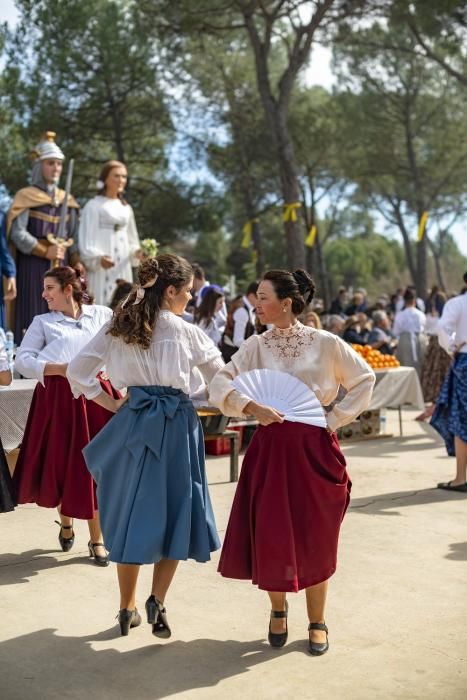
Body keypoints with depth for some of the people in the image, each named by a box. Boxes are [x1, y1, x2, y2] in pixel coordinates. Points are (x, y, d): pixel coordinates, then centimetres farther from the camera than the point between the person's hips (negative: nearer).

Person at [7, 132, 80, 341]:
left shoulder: (67, 200, 15)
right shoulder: (26, 196, 0)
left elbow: (74, 239, 14)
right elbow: (17, 234, -10)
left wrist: (77, 266, 1)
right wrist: (45, 252, -14)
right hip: (33, 267, -5)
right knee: (34, 317, -6)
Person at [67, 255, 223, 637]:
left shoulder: (118, 327, 4)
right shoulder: (187, 331, -5)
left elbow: (78, 370, 1)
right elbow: (219, 375, 7)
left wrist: (113, 405, 6)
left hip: (133, 422, 4)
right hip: (175, 423, -3)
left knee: (132, 510, 12)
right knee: (174, 510, 7)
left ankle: (127, 608, 20)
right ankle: (158, 600, -6)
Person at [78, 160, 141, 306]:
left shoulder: (126, 208, 17)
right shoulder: (93, 206, 0)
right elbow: (86, 238, -6)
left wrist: (136, 252, 0)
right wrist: (98, 258, -23)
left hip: (122, 268, 5)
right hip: (100, 267, -5)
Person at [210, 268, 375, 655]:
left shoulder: (326, 344, -3)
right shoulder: (256, 346, 1)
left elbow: (364, 379, 8)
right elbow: (220, 383, -7)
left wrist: (337, 418, 1)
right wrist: (251, 407, -22)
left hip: (315, 448, -1)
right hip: (271, 446, 1)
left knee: (315, 537, 7)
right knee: (270, 534, 4)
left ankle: (317, 621, 26)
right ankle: (278, 608, 33)